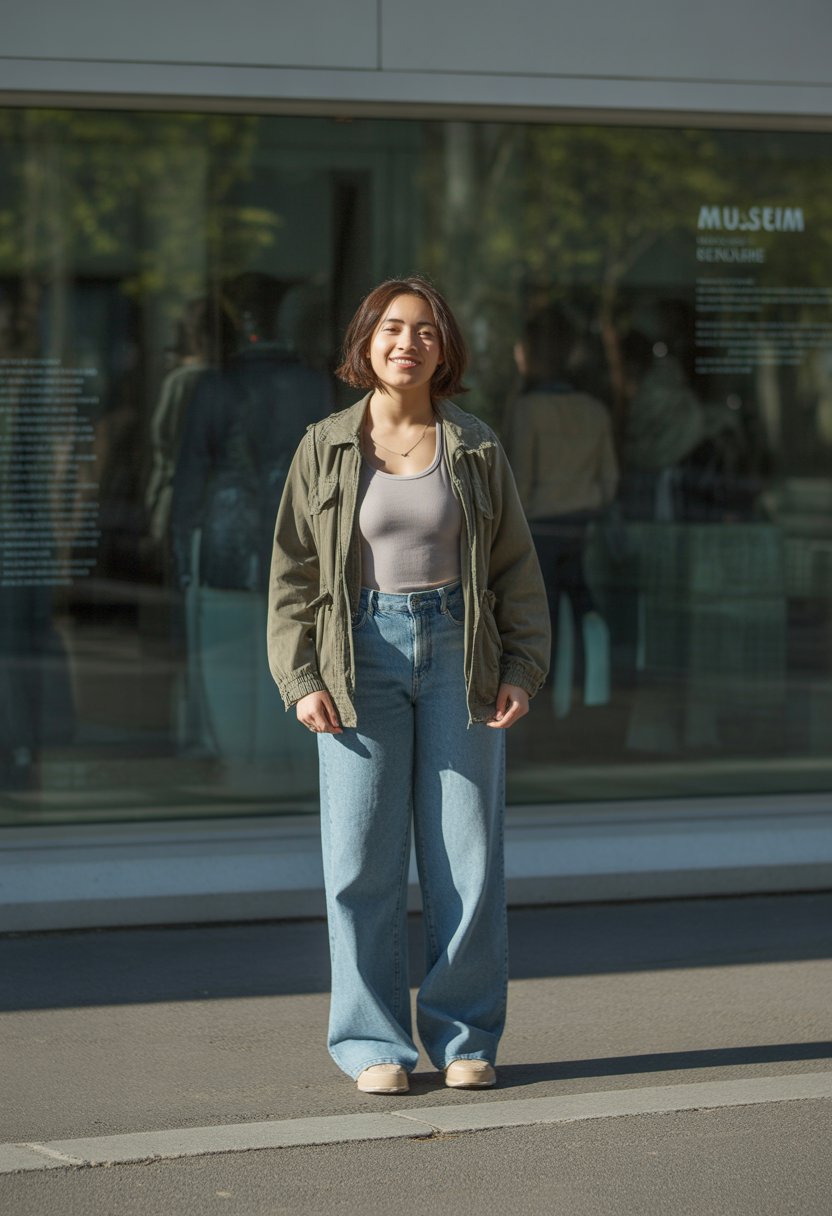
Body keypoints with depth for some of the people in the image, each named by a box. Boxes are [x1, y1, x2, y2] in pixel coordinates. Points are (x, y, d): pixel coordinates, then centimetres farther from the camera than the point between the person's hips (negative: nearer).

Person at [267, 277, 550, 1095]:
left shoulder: (475, 449, 6)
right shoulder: (326, 449, 4)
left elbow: (516, 572, 9)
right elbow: (292, 574, 4)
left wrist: (522, 671, -1)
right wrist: (300, 681, -5)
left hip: (459, 660, 1)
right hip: (362, 662, -1)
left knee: (467, 855, 1)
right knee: (363, 859, -2)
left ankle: (465, 1036, 11)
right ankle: (373, 1043, 7)